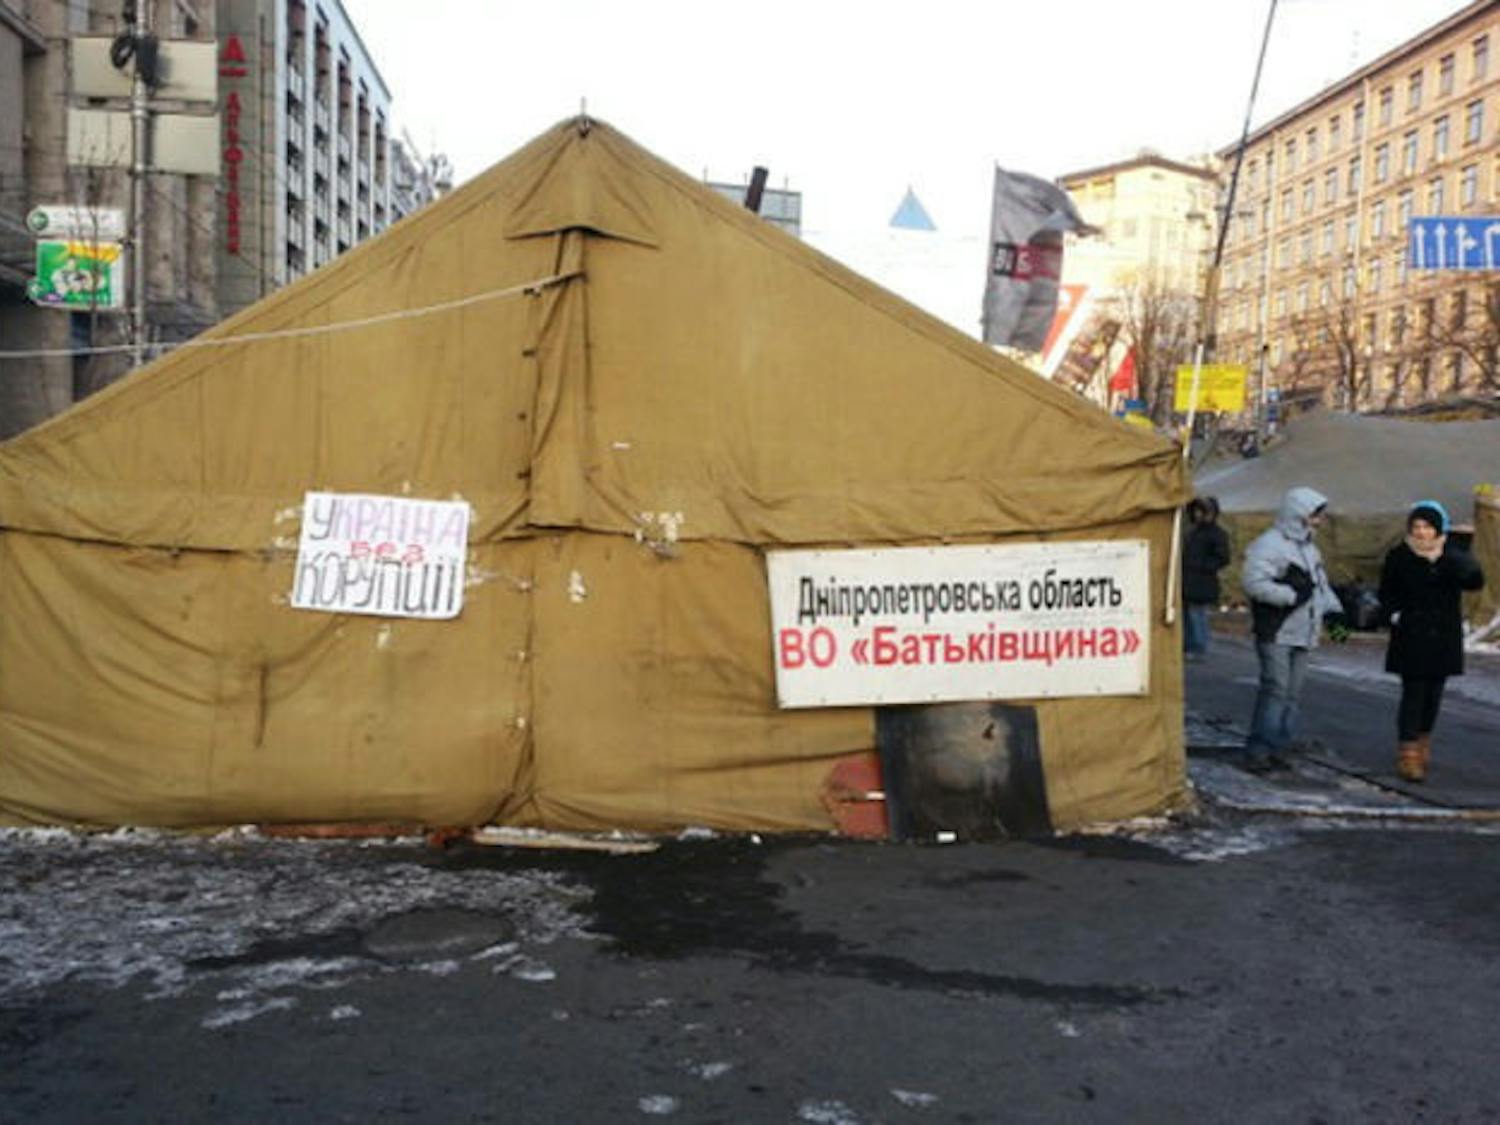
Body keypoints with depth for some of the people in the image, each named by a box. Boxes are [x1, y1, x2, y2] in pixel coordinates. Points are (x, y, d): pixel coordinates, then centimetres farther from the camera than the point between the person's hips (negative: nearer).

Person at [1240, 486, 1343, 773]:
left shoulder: (1308, 547, 20)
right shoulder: (1270, 544, -11)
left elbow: (1320, 583, 29)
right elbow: (1253, 582, -22)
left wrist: (1333, 610, 14)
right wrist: (1292, 594, -19)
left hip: (1302, 634, 9)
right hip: (1276, 634, -9)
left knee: (1293, 693, 8)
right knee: (1275, 690, -13)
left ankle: (1277, 749, 13)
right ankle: (1258, 751, -9)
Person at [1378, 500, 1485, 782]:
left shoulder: (1454, 555, 0)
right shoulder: (1398, 556, -3)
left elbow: (1476, 581, -18)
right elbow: (1387, 594, 6)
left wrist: (1443, 559, -28)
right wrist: (1394, 615, -12)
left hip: (1443, 639, 2)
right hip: (1411, 639, -2)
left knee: (1433, 695, 11)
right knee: (1413, 694, -6)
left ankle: (1423, 744, 30)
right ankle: (1408, 755, -4)